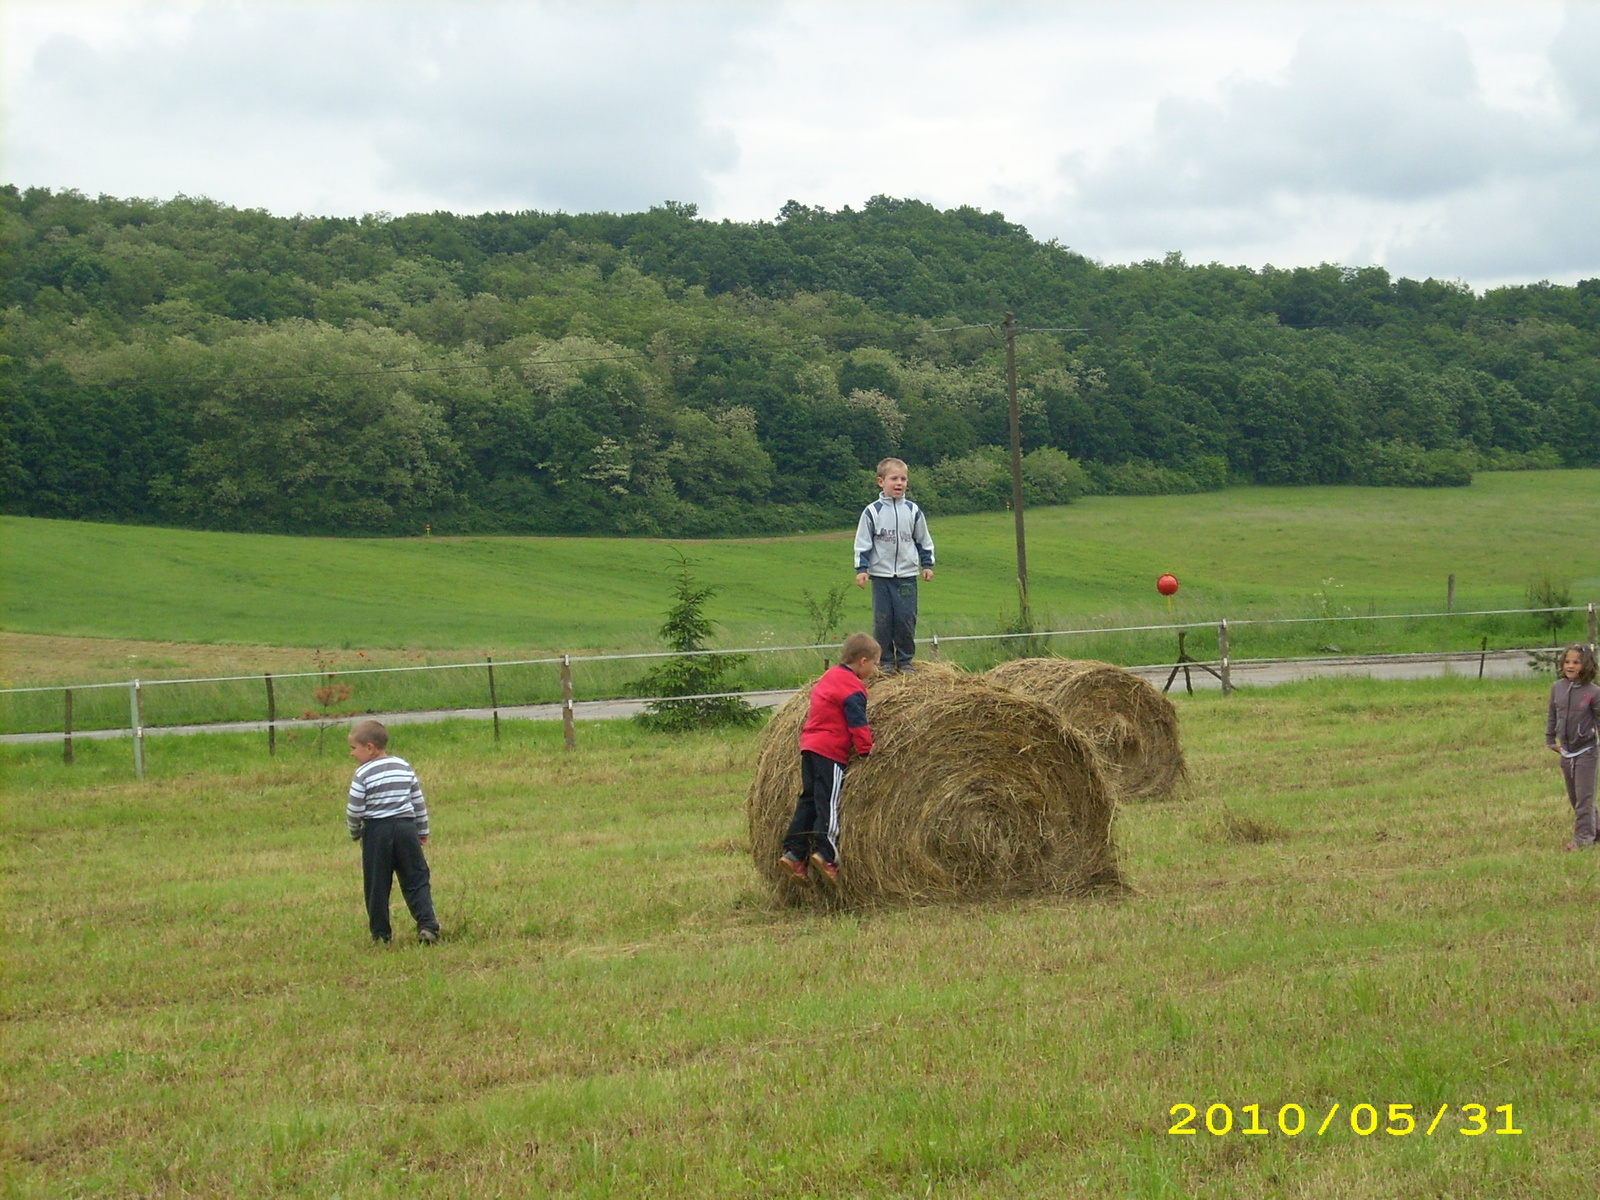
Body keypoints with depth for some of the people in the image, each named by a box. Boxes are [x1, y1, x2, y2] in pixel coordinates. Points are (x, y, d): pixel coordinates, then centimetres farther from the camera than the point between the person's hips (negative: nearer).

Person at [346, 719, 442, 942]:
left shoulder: (364, 774, -7)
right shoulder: (405, 767, 9)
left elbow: (354, 810, -7)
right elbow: (418, 802, 13)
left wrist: (355, 832, 12)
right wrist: (423, 831, 23)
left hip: (376, 831, -3)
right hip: (406, 828, 4)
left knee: (376, 884, 6)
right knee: (416, 880, 5)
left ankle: (380, 933, 8)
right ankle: (427, 925, -10)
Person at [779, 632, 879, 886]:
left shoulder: (830, 676, 19)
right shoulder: (852, 688, -10)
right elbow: (858, 724, -15)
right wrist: (866, 751, -11)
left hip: (809, 745, 9)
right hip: (831, 751, -9)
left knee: (809, 800, 9)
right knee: (829, 802, -10)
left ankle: (793, 853, 5)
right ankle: (825, 853, -16)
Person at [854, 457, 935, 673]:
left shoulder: (913, 510, 5)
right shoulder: (872, 511, -2)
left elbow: (924, 540, 15)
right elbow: (863, 542, 0)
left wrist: (927, 565, 12)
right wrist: (861, 569, -6)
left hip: (907, 575, 1)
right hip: (881, 574, -1)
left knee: (906, 618, -1)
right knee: (882, 619, 1)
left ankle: (905, 660, 11)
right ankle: (886, 661, 9)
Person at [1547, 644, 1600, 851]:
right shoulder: (1557, 688, 2)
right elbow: (1552, 716, 13)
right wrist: (1550, 740, 12)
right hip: (1566, 752, 5)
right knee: (1574, 798, 12)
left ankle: (1583, 837, -3)